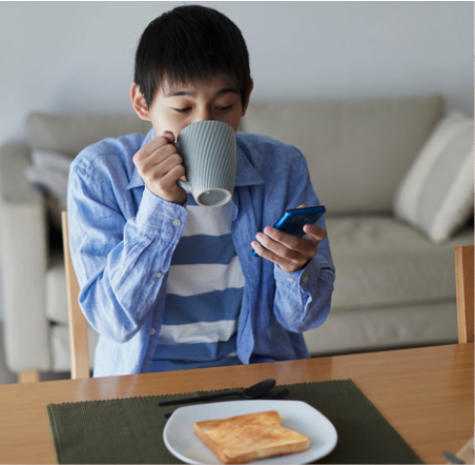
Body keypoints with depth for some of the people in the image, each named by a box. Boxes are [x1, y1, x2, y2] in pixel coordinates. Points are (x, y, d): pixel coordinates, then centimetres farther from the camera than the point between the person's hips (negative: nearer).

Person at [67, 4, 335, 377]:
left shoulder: (283, 168, -5)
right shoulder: (98, 173, -9)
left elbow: (304, 317, -1)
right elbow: (115, 321, -14)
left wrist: (297, 267, -23)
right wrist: (159, 203, -24)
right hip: (143, 376, -3)